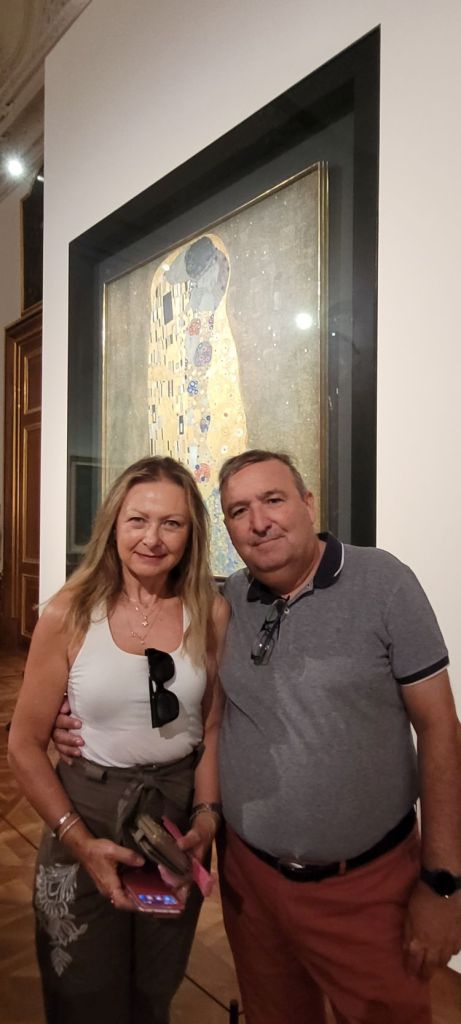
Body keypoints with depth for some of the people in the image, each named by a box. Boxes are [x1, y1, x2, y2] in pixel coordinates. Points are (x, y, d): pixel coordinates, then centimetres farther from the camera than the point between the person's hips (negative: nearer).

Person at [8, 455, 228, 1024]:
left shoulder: (211, 614, -9)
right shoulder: (69, 615, -15)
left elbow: (213, 729, 2)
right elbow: (25, 746, -9)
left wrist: (207, 815, -9)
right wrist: (80, 841, -15)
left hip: (180, 813, 2)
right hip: (85, 816, -1)